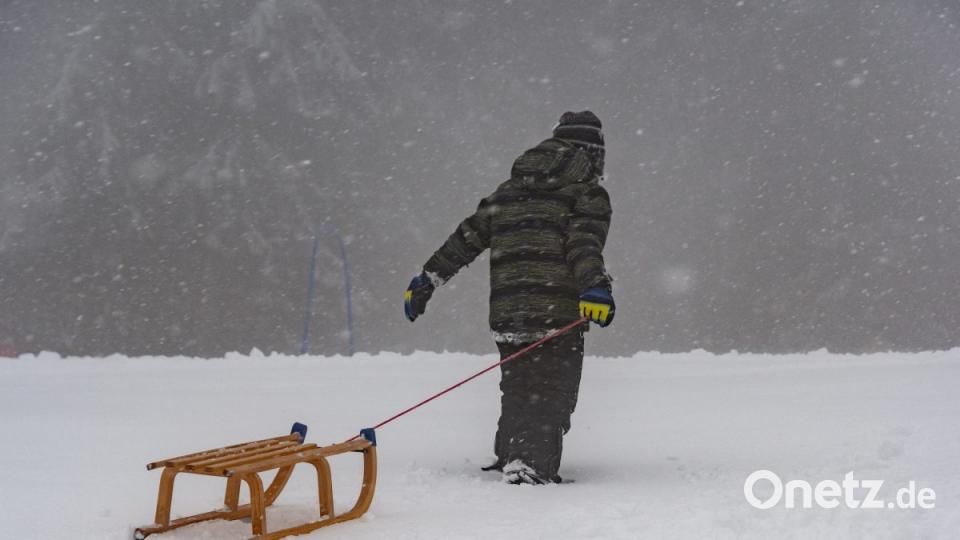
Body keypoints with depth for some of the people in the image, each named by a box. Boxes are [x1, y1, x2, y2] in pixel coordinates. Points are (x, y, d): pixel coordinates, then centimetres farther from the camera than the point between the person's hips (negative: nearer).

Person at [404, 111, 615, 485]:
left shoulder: (508, 191, 21)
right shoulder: (588, 193, 4)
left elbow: (465, 238, 19)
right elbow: (584, 243, -16)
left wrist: (427, 279, 23)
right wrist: (595, 287, -29)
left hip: (506, 316, 5)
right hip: (557, 315, -5)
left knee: (518, 397, 19)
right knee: (552, 399, -3)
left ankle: (507, 461, 24)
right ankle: (532, 469, -16)